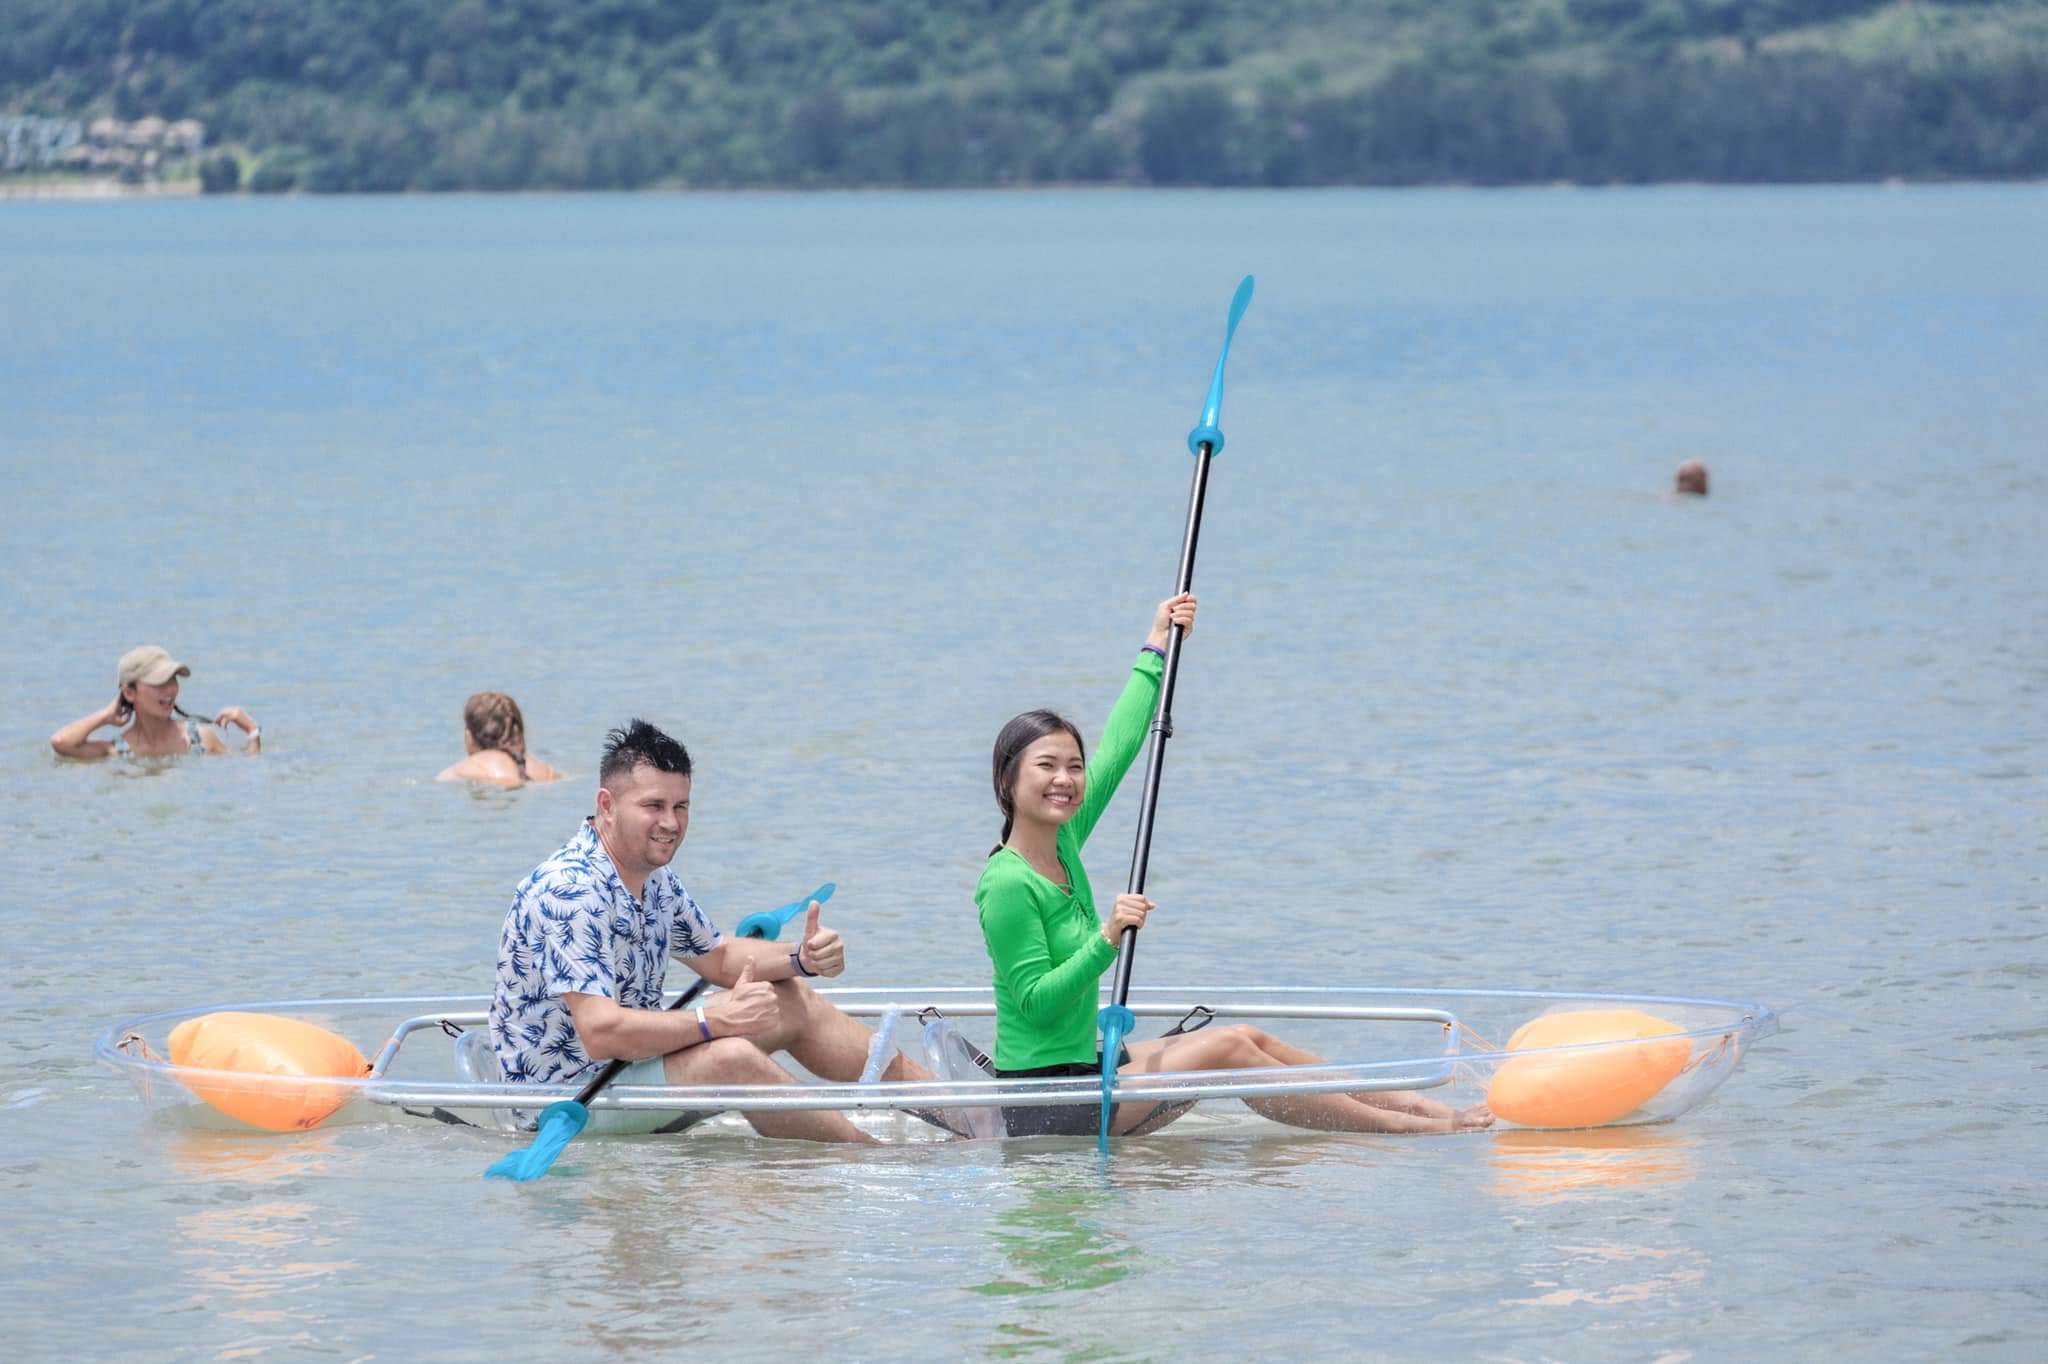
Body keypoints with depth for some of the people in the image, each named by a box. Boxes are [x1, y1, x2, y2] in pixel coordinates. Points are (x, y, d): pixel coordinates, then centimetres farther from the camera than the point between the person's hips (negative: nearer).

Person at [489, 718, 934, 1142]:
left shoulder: (655, 878, 6)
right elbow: (600, 1032, -32)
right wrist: (716, 1020, -29)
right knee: (730, 1058, -31)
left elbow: (718, 957, 21)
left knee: (794, 1002, 9)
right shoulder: (570, 890, -26)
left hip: (633, 1060, 11)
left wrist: (801, 958, 1)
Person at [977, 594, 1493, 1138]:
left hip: (1084, 1066, 10)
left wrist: (1156, 649, 18)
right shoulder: (1008, 884, -18)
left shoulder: (1062, 845, 7)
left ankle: (1409, 1102, 7)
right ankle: (1402, 1127, -9)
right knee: (1226, 1049, -13)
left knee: (1248, 1038, 5)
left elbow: (1117, 749, 15)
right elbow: (1036, 1000, -21)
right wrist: (1106, 940, -30)